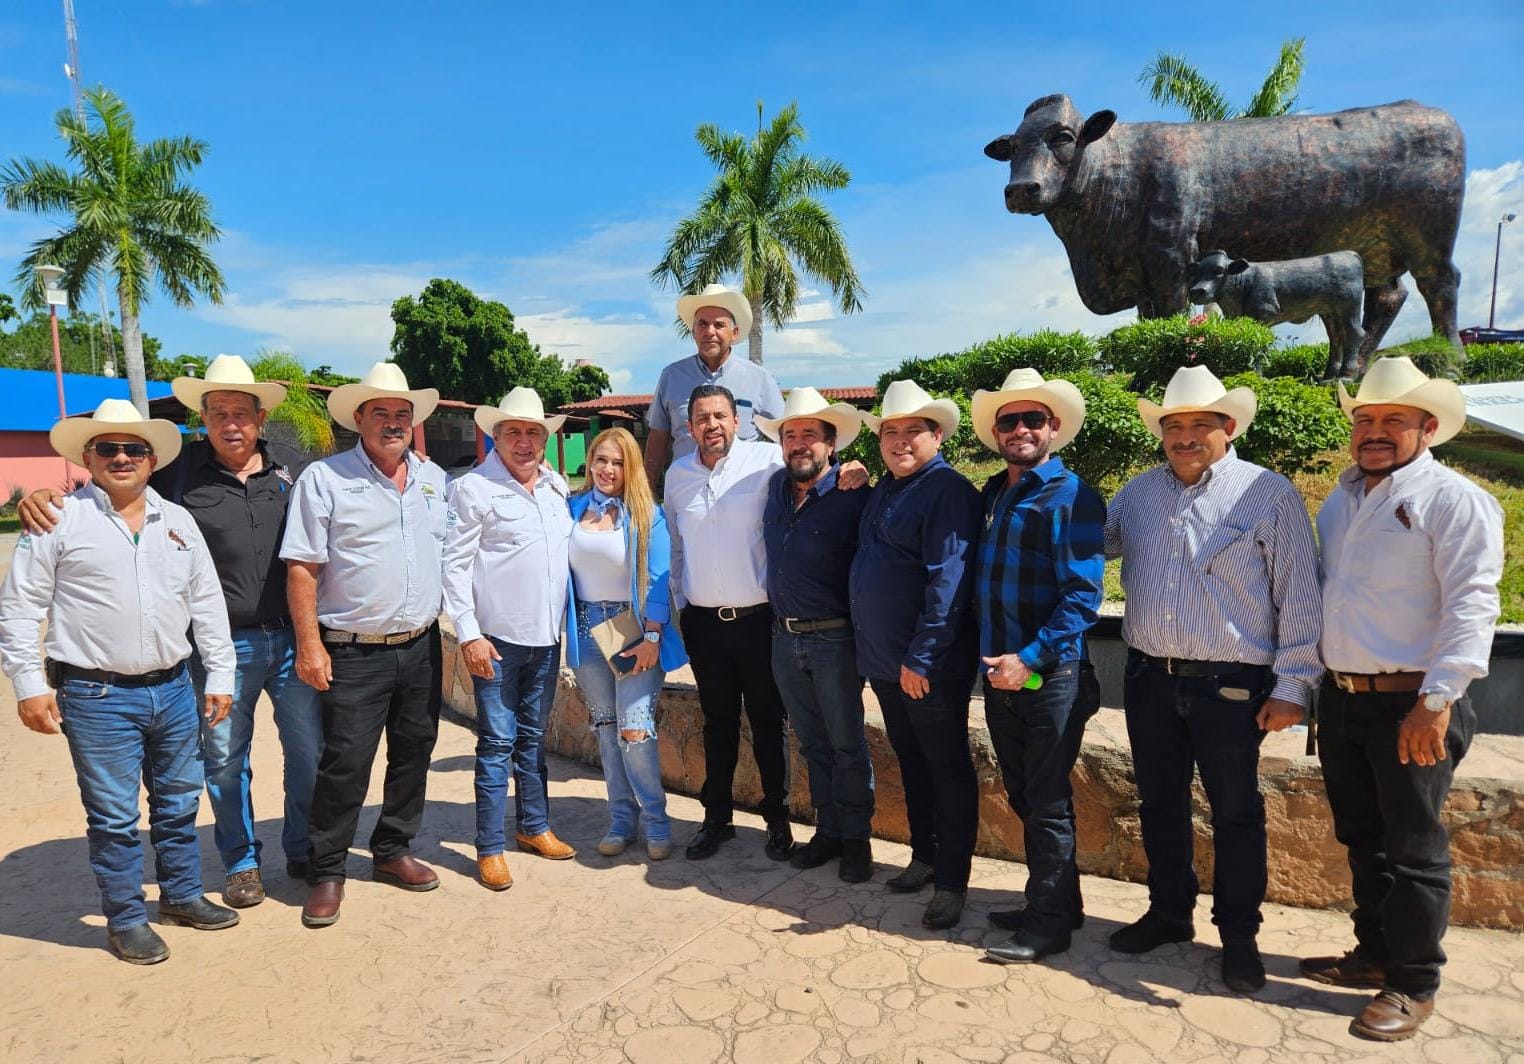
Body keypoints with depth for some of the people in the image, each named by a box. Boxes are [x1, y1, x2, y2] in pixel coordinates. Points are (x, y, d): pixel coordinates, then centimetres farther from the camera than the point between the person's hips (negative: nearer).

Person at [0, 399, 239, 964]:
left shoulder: (178, 520, 8)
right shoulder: (60, 519, -4)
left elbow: (207, 603, 10)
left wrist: (220, 675, 8)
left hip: (173, 689, 4)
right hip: (96, 698, -4)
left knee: (179, 801, 15)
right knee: (113, 815, 5)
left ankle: (182, 895, 32)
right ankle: (125, 920, 21)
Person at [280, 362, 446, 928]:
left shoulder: (434, 479, 9)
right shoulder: (323, 479, -6)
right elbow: (302, 568, -8)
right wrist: (309, 644, -12)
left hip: (421, 647, 5)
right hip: (353, 653, -5)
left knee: (413, 753, 13)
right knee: (344, 764, -1)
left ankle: (392, 851, 32)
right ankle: (327, 872, 18)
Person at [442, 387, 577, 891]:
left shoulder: (557, 487, 9)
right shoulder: (473, 488, -8)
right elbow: (455, 566, -9)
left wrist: (568, 623, 14)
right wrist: (469, 635, -13)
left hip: (546, 639, 5)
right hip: (497, 640, -5)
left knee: (533, 737, 16)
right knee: (497, 742, 1)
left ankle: (533, 826, 30)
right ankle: (490, 847, 13)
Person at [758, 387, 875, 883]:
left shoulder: (854, 498, -13)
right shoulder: (776, 487, 5)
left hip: (834, 639, -6)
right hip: (784, 638, 6)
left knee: (847, 744, 7)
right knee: (812, 743, 16)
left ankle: (856, 839, 21)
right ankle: (827, 831, 29)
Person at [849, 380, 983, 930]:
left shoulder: (948, 490, -15)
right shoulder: (884, 489, 13)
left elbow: (948, 581, -23)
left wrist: (921, 657, -24)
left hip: (929, 667, -8)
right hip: (883, 661, 9)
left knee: (948, 770, 5)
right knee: (910, 762, 20)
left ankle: (951, 882, 17)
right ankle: (924, 857, 36)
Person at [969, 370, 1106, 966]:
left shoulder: (1073, 497, -9)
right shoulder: (991, 495, 11)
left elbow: (1083, 595, -15)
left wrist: (1030, 658, -22)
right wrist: (989, 659, 6)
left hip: (1051, 677, -7)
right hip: (1000, 675, 7)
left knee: (1046, 804, 5)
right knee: (1024, 798, 17)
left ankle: (1049, 922, 20)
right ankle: (1054, 902, 34)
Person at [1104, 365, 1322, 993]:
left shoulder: (1269, 494, -5)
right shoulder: (1139, 492, 8)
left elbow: (1299, 598, -6)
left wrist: (1292, 686, -8)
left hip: (1230, 687, -4)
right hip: (1149, 681, 4)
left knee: (1235, 815, 9)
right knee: (1159, 805, 16)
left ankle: (1239, 936, 27)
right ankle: (1169, 912, 34)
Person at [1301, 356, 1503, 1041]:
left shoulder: (1454, 501, -8)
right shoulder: (1340, 502, 14)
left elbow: (1470, 606, -17)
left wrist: (1435, 701, -24)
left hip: (1410, 707, -7)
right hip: (1341, 701, 7)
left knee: (1413, 851, 5)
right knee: (1362, 841, 18)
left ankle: (1413, 985, 19)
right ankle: (1375, 954, 33)